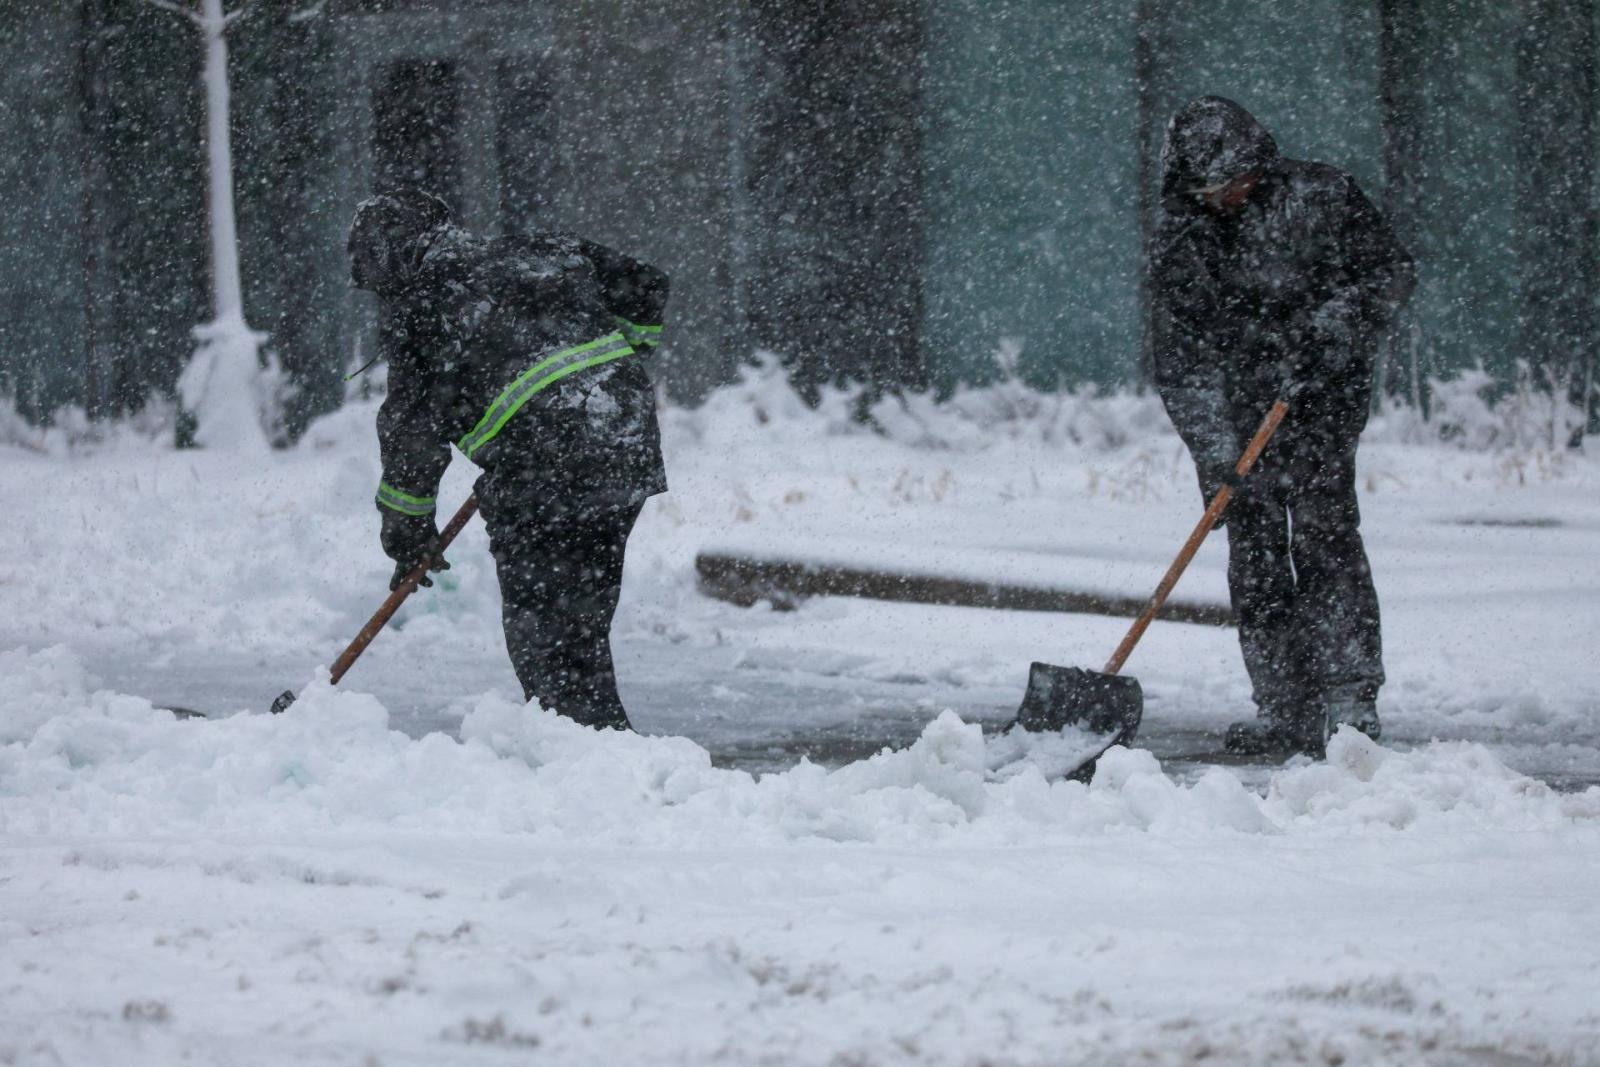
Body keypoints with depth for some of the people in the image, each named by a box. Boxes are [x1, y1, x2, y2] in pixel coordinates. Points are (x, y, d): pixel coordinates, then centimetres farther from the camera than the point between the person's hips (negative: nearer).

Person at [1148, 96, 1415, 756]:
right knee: (1254, 558, -2)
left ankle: (1352, 697, -13)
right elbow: (1180, 360, -5)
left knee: (1324, 533, -14)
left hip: (1322, 401, -3)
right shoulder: (1177, 243, 0)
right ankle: (1284, 711, 3)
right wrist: (1215, 454, -15)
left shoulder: (1319, 198, -4)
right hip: (1241, 414, 3)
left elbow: (1390, 271, 0)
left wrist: (1326, 335, -16)